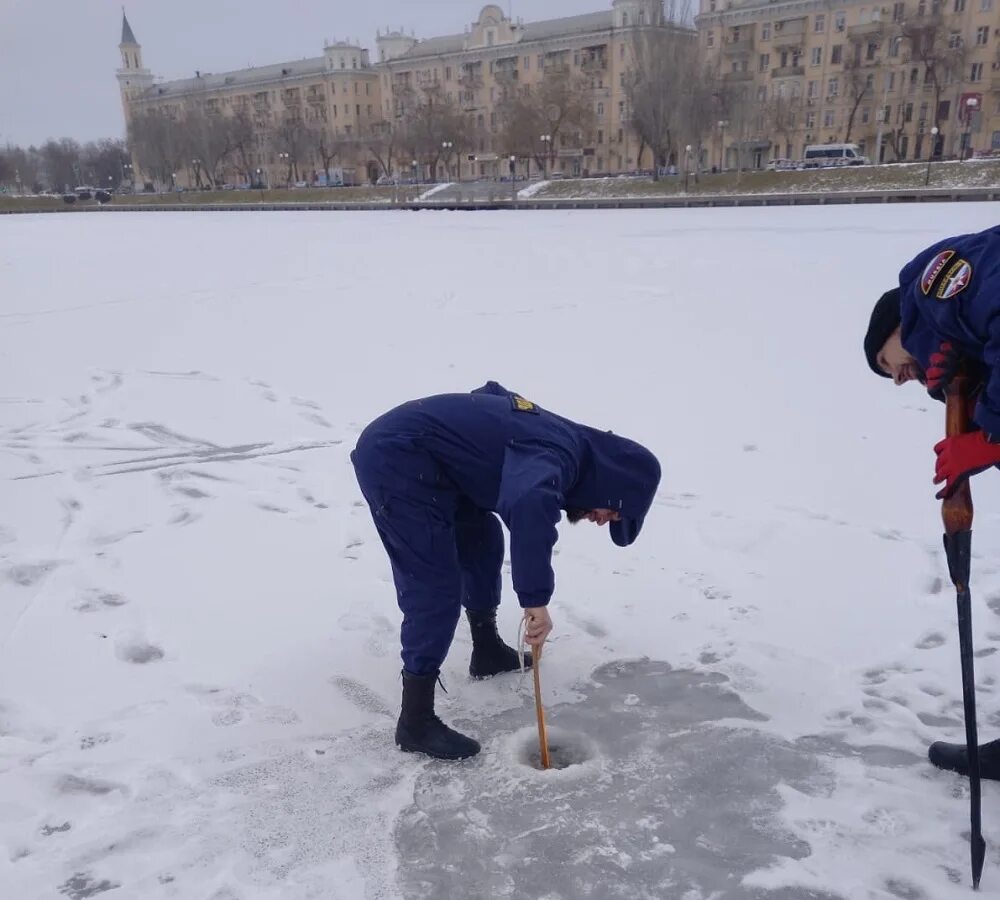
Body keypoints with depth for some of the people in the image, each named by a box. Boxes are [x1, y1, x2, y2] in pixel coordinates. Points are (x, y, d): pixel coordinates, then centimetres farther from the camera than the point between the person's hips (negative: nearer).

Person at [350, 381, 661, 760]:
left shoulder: (558, 439, 13)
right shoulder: (562, 454, -17)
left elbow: (492, 393, 27)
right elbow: (530, 504, -40)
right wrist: (536, 599, -33)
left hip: (408, 453, 10)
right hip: (394, 458, -10)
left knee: (481, 539, 20)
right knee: (436, 588, -10)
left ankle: (487, 650, 36)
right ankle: (415, 721, -1)